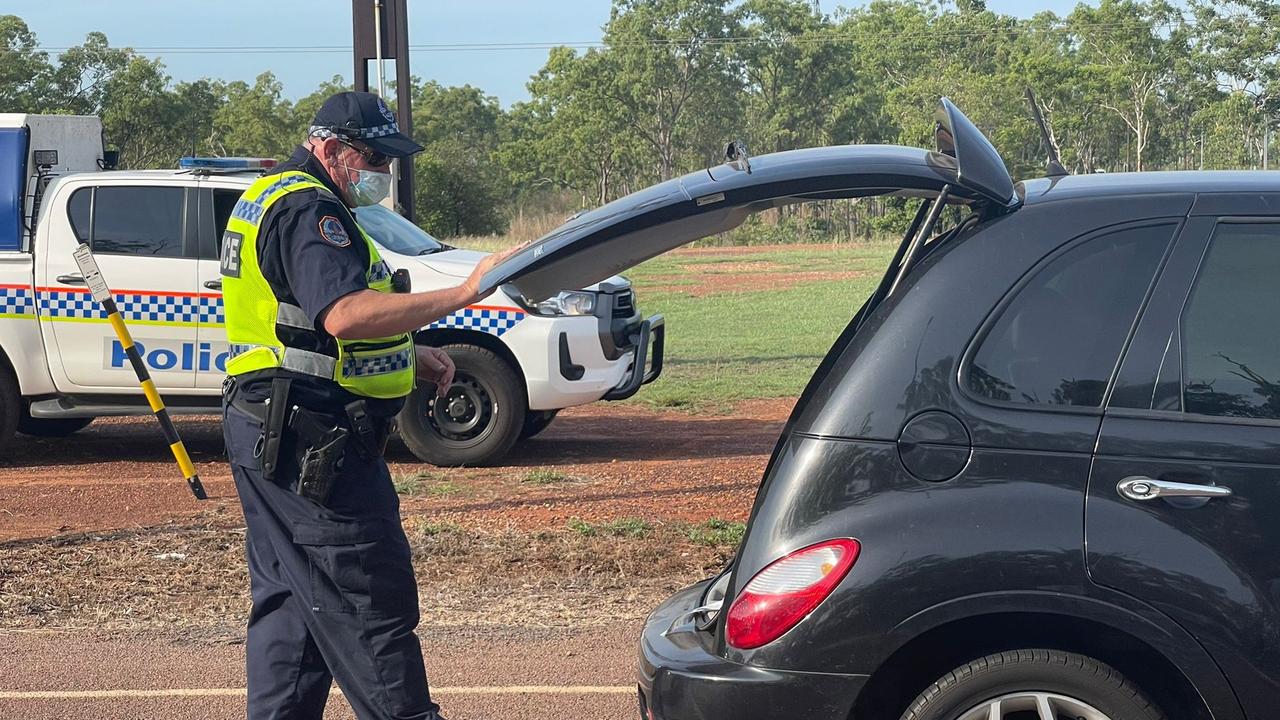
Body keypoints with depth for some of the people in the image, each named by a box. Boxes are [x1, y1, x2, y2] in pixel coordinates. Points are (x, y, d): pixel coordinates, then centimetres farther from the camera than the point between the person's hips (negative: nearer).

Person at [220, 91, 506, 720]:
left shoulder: (270, 198, 20)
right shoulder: (308, 208, -15)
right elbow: (346, 315, -30)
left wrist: (406, 357, 15)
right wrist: (465, 292, -30)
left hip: (270, 433, 11)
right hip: (313, 439, -11)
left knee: (288, 599, 15)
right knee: (370, 602, -7)